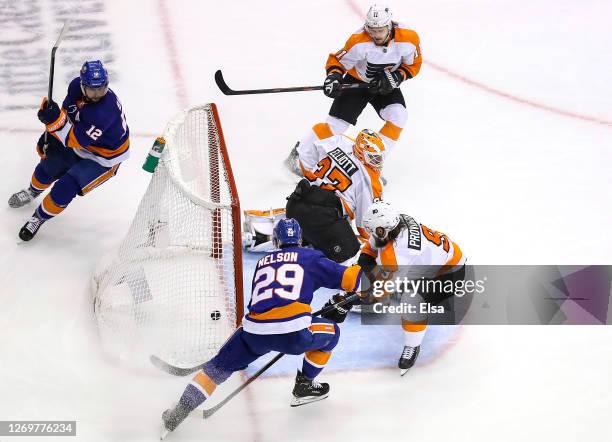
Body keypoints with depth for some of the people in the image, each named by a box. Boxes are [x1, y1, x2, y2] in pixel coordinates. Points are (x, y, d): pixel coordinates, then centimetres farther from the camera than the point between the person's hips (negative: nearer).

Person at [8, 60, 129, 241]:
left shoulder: (105, 110, -42)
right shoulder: (76, 86, -20)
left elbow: (76, 140, -37)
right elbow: (67, 112, 1)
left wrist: (55, 121, -46)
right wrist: (51, 134, -3)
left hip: (104, 157, -7)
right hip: (79, 139, 7)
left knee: (64, 188, -13)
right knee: (47, 168, 18)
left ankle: (40, 217, 15)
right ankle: (33, 191, 53)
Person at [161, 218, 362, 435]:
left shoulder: (263, 262, 26)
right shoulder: (310, 257, 15)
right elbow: (350, 276, 12)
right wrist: (340, 302, 31)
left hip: (255, 330, 3)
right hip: (293, 332, -3)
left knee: (219, 367, 18)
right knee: (331, 331, 26)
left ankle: (179, 412, 7)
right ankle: (304, 385, 29)